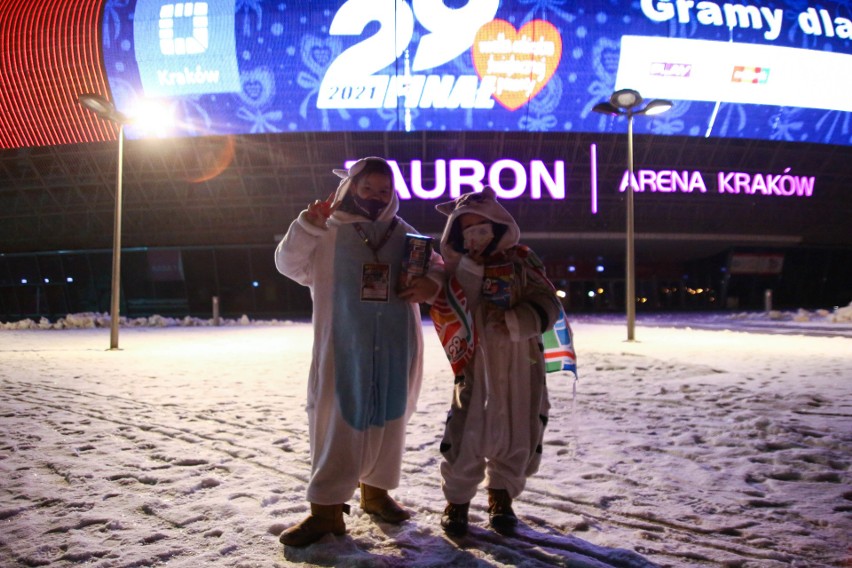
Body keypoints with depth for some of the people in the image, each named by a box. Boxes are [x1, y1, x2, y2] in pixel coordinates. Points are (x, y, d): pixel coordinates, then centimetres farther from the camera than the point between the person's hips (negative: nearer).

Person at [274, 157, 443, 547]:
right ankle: (326, 508, 6)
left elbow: (435, 265, 16)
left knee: (387, 419, 13)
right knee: (338, 422, -2)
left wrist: (431, 284, -8)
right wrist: (308, 224, -20)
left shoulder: (405, 235, 9)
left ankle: (375, 490, 31)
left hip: (394, 348, 4)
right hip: (343, 347, -3)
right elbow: (289, 264, -6)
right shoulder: (329, 233, 0)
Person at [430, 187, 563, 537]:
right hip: (476, 364, -1)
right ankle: (457, 500, 18)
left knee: (518, 436, 10)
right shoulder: (457, 267, 3)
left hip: (521, 365, 2)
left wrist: (514, 322, -18)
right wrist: (469, 269, -16)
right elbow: (450, 314, -11)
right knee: (467, 434, -4)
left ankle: (501, 497, 32)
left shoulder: (521, 260, 3)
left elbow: (548, 305, -3)